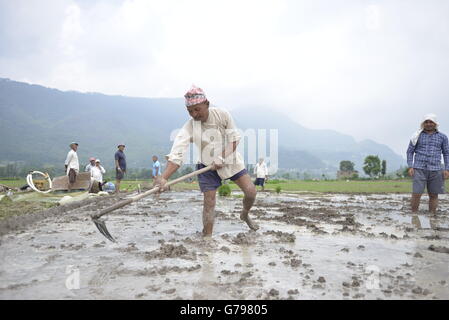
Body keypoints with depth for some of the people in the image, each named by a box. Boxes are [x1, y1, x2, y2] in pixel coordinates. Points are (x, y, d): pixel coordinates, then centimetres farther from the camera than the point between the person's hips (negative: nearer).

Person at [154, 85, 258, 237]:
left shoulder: (222, 114, -17)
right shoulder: (189, 127, -21)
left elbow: (234, 138, -9)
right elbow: (177, 154, -30)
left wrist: (222, 158, -22)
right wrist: (164, 178, -44)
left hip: (230, 160, 1)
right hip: (207, 167, -1)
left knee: (251, 191, -4)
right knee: (209, 203, -7)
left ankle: (245, 215, 27)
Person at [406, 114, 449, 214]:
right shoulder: (417, 135, 5)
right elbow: (410, 151, 6)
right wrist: (410, 167, -4)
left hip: (435, 170, 2)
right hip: (419, 169, -2)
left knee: (434, 195, 4)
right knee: (417, 194, -9)